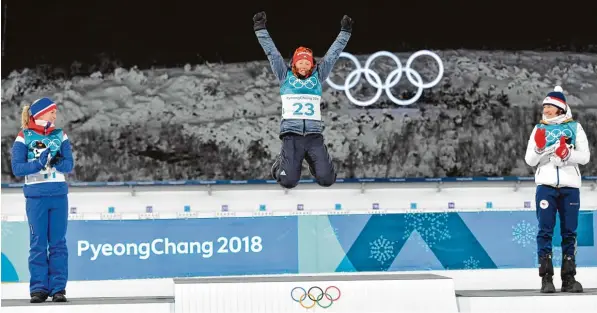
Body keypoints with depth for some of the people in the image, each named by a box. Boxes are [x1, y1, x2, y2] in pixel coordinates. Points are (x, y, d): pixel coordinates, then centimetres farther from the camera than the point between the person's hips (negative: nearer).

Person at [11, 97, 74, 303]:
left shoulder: (60, 136, 9)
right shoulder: (24, 138, -1)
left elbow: (69, 164, 1)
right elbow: (17, 168, -8)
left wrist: (58, 162, -20)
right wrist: (39, 162, -22)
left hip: (59, 195, 3)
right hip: (36, 196, -3)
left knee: (58, 242, 3)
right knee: (38, 243, 1)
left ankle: (58, 288, 5)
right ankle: (39, 288, 6)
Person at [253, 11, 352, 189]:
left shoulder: (317, 77, 16)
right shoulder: (285, 76, 12)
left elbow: (333, 54, 18)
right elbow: (271, 52, 11)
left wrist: (345, 32, 18)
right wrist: (260, 29, 9)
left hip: (314, 135, 2)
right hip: (292, 134, -2)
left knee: (327, 180, -10)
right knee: (288, 182, -14)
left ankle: (313, 162, 28)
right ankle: (282, 163, 25)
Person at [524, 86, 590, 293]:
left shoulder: (574, 128, 8)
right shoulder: (539, 129, 11)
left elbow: (585, 156, 1)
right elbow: (530, 160, 7)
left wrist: (567, 154, -16)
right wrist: (539, 148, -12)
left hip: (570, 186, 0)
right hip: (546, 184, 0)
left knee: (569, 232, 3)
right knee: (545, 231, -6)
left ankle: (568, 278, 7)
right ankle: (546, 279, -6)